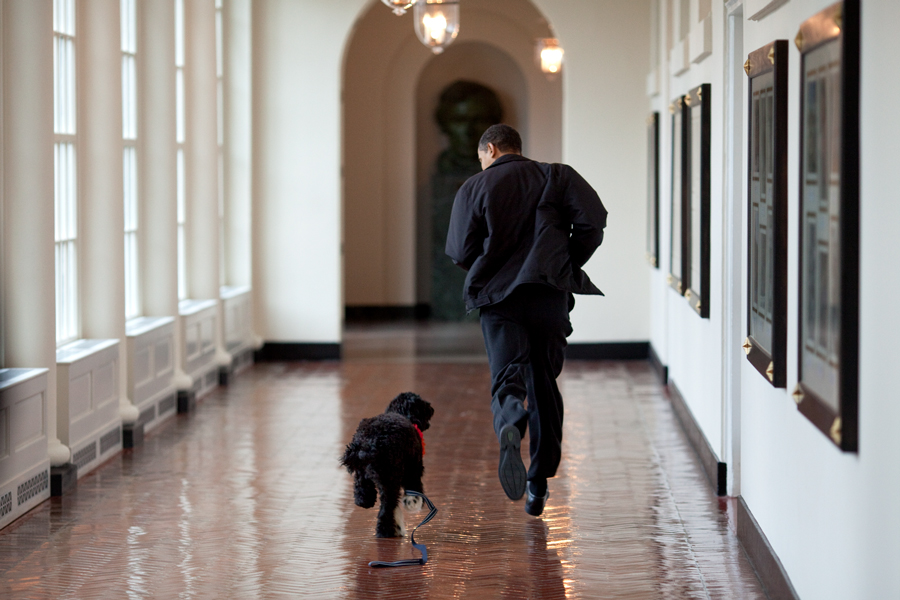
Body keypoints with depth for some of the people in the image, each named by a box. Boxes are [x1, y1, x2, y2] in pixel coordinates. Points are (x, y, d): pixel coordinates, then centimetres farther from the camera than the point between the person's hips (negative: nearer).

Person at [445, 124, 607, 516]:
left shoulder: (474, 188, 8)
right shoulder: (556, 177, 11)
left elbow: (460, 252, 2)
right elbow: (592, 222, -4)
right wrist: (569, 264, 9)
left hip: (498, 297, -1)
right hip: (550, 293, 2)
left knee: (507, 377, -9)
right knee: (544, 385, 12)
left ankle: (509, 429, -46)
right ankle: (539, 487, 16)